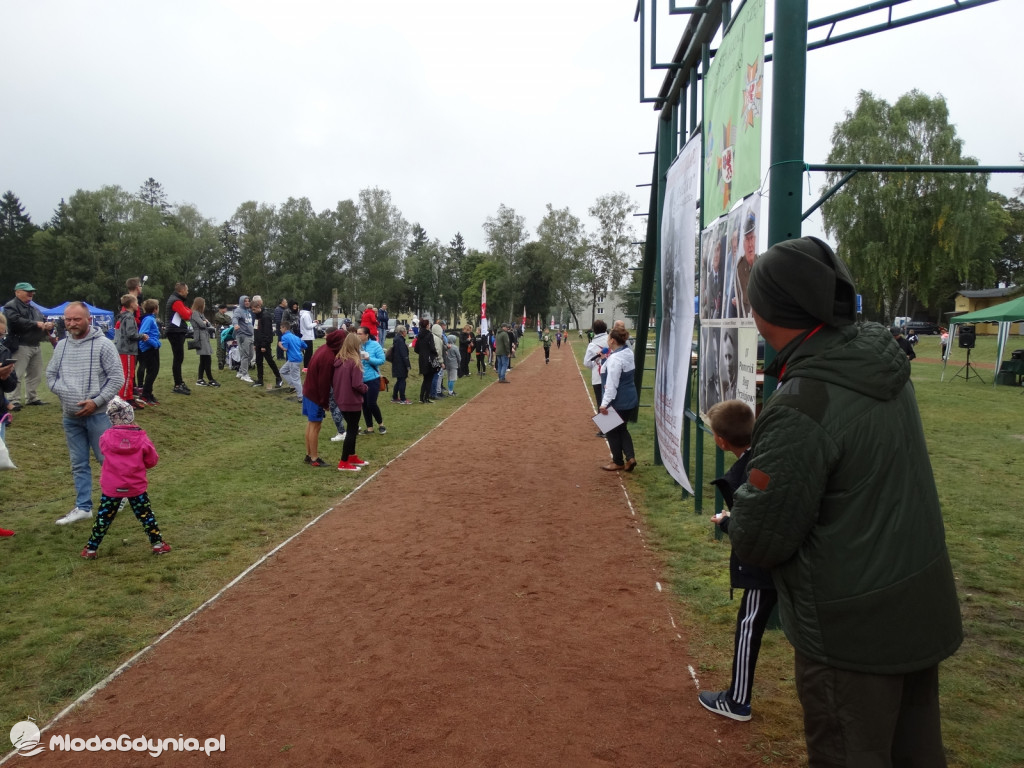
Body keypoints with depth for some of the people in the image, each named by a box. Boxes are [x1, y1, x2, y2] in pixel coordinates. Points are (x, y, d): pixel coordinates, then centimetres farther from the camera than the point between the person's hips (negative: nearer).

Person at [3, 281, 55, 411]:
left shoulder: (34, 308, 22)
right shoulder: (11, 307, -5)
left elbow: (43, 320, 22)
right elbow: (17, 321, -21)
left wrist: (48, 325, -3)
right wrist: (36, 324, -18)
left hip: (35, 346, 8)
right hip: (20, 347, -8)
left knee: (35, 375, 13)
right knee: (17, 375, -9)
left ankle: (32, 398, 23)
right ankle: (14, 401, -7)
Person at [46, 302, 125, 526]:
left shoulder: (103, 344, -9)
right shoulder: (61, 345, 8)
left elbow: (116, 378, -11)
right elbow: (51, 374, 18)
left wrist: (96, 401, -16)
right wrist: (62, 393, 0)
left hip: (98, 414, -5)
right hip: (70, 416, 5)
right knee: (78, 464, 11)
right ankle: (83, 507, 19)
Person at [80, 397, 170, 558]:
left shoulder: (106, 438, -10)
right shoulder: (142, 439, -11)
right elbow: (152, 461, -2)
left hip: (111, 488, 1)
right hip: (136, 487, 0)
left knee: (103, 518, 12)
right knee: (146, 515, 11)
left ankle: (91, 549, 19)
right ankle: (157, 544, 17)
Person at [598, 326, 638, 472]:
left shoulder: (615, 359, -24)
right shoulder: (628, 352, 5)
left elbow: (612, 384, -26)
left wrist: (605, 403, -25)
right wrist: (606, 359, 10)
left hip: (617, 402, -9)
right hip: (630, 399, 9)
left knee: (612, 431, 9)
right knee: (622, 429, 21)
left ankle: (618, 462, 21)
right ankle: (630, 457, 10)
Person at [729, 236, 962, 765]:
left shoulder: (800, 407, -30)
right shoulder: (884, 357, -6)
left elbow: (758, 542, -21)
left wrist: (747, 494, -2)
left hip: (852, 634, -7)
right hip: (924, 609, 7)